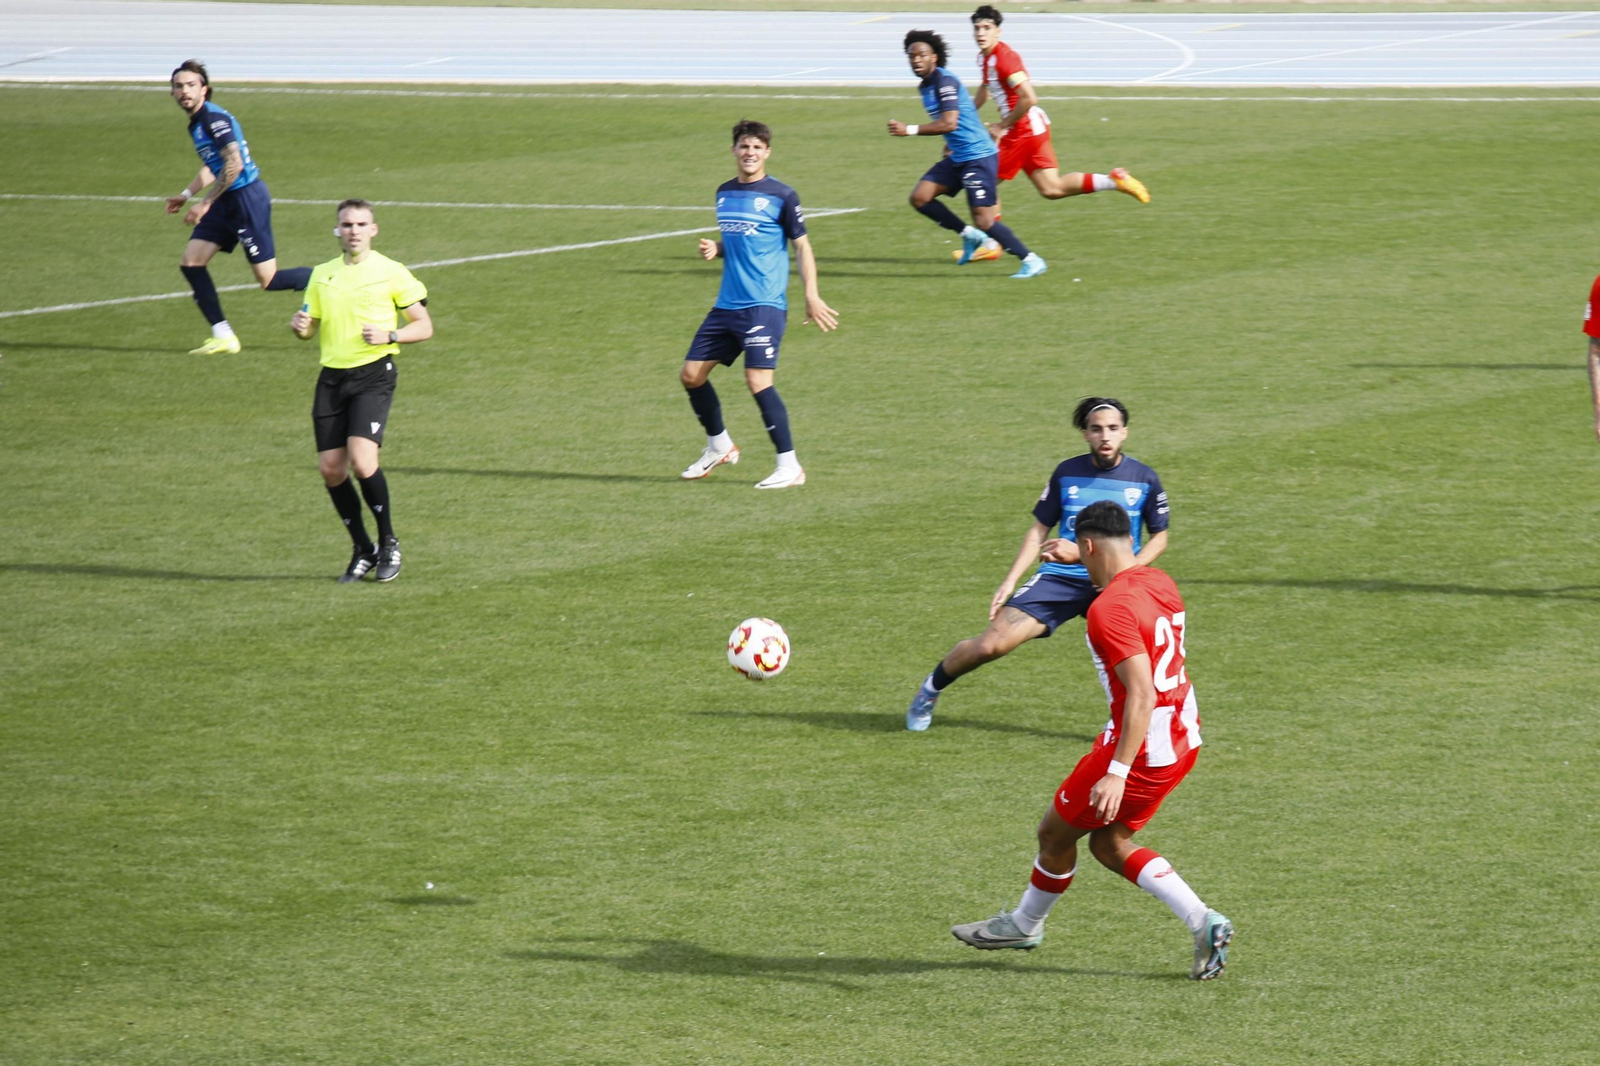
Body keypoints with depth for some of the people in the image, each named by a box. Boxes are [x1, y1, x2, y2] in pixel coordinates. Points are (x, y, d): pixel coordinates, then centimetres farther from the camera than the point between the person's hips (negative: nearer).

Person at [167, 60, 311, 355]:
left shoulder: (214, 118, -18)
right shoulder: (196, 122, 13)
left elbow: (234, 164, -24)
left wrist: (205, 203, -20)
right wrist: (186, 194, 23)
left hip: (247, 197, -10)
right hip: (227, 203, 10)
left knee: (268, 280, -7)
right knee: (190, 262, 2)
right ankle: (223, 337, 7)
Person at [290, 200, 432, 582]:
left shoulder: (391, 272, 0)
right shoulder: (322, 274, 13)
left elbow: (424, 326, 2)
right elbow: (311, 327, 21)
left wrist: (388, 335, -16)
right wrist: (300, 326, -3)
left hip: (373, 374, -5)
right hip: (332, 377, 5)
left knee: (362, 459, -20)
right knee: (331, 468, -1)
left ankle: (388, 544, -1)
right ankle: (364, 551, 16)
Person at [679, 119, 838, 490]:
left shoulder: (781, 195, -6)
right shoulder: (724, 193, 13)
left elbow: (801, 246, -2)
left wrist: (812, 296, -11)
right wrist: (715, 249, 2)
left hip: (764, 305, -7)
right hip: (726, 305, 7)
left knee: (758, 380, -18)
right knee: (691, 374, 6)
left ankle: (790, 466, -10)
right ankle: (719, 446, 28)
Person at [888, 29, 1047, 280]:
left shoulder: (945, 82, -17)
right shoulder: (926, 86, 13)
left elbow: (949, 123, -28)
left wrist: (909, 130, -27)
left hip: (979, 156, -10)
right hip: (957, 158, 10)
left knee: (984, 220, -13)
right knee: (920, 197, 3)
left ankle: (1031, 261, -3)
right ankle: (969, 235, 16)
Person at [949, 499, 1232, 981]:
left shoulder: (1110, 608, -22)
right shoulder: (1160, 583, 4)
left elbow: (1142, 694, -30)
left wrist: (1117, 773, -32)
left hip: (1141, 749, -9)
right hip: (1183, 740, 9)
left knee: (1055, 834, 12)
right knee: (1109, 845, 18)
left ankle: (1025, 924, 35)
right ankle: (1202, 922, 5)